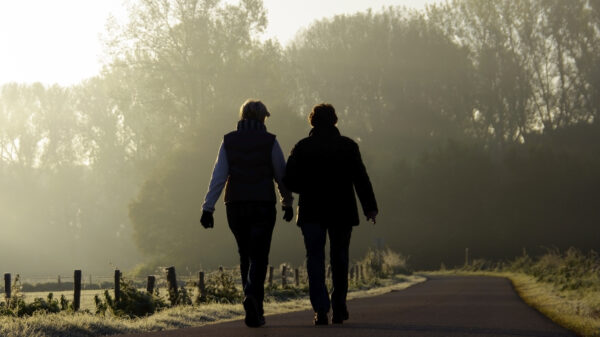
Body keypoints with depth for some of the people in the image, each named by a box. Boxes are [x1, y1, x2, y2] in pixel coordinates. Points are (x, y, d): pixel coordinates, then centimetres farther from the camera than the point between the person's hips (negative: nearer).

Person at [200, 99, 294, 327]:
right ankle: (252, 296, -29)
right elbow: (282, 174, 1)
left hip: (236, 207, 3)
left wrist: (208, 208, -5)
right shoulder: (269, 142, -3)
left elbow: (218, 176, -3)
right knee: (258, 258, -2)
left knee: (246, 257, 17)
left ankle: (254, 309, 20)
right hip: (263, 206, -3)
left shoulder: (229, 141, 3)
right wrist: (288, 203, 15)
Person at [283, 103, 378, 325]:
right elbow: (361, 179, -5)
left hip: (311, 213, -1)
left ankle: (321, 309, -14)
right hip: (342, 212, 1)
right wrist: (370, 207, -3)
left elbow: (289, 181, -4)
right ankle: (339, 309, 16)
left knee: (315, 260, 1)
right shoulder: (348, 146, 0)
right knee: (339, 260, 13)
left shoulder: (302, 148, -1)